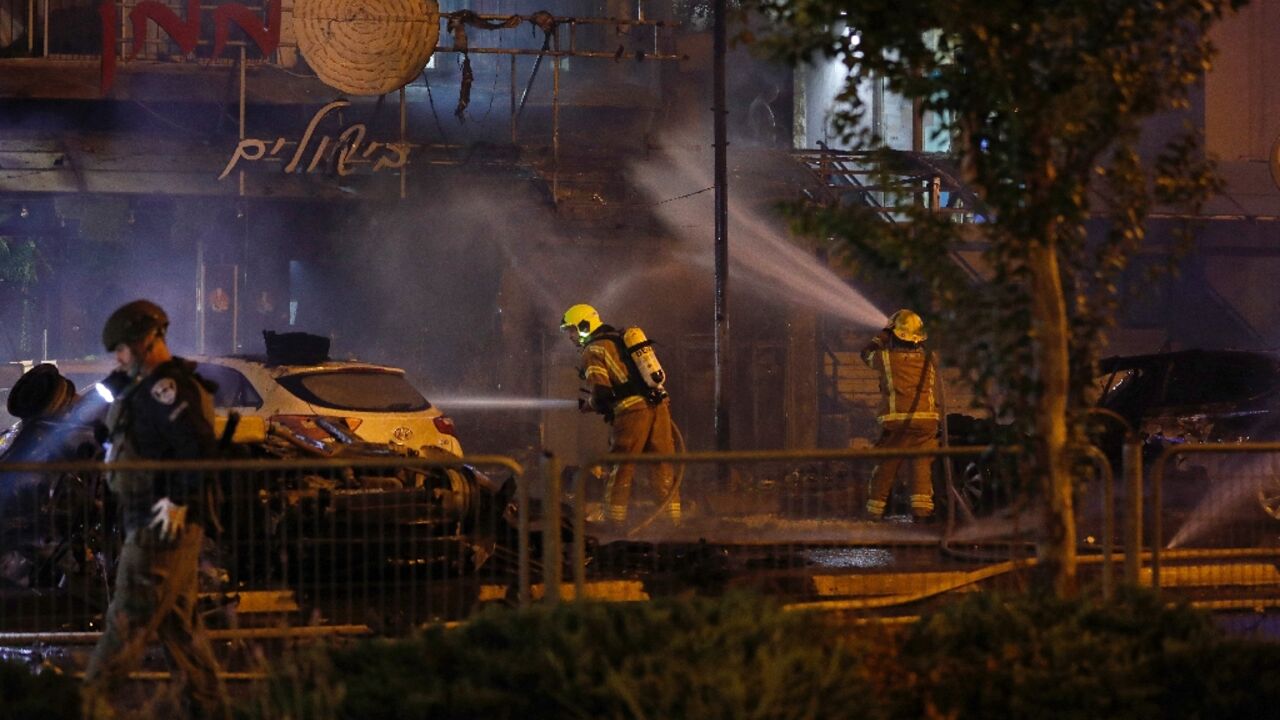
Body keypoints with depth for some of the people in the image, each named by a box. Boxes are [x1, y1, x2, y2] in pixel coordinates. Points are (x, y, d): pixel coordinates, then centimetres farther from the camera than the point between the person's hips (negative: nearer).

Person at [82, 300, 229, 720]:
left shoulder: (164, 386, -16)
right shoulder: (150, 386, 17)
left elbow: (197, 443, -27)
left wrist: (178, 500, -24)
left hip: (163, 524, -11)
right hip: (159, 525, 11)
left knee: (129, 619, -8)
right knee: (177, 623, 13)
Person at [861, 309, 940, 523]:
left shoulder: (886, 358, -2)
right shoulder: (928, 359, 5)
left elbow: (867, 353, 19)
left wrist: (884, 334, 26)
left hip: (895, 421, -1)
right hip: (926, 420, 1)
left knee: (886, 466, 9)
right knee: (922, 466, 2)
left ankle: (875, 509, 16)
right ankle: (922, 508, -8)